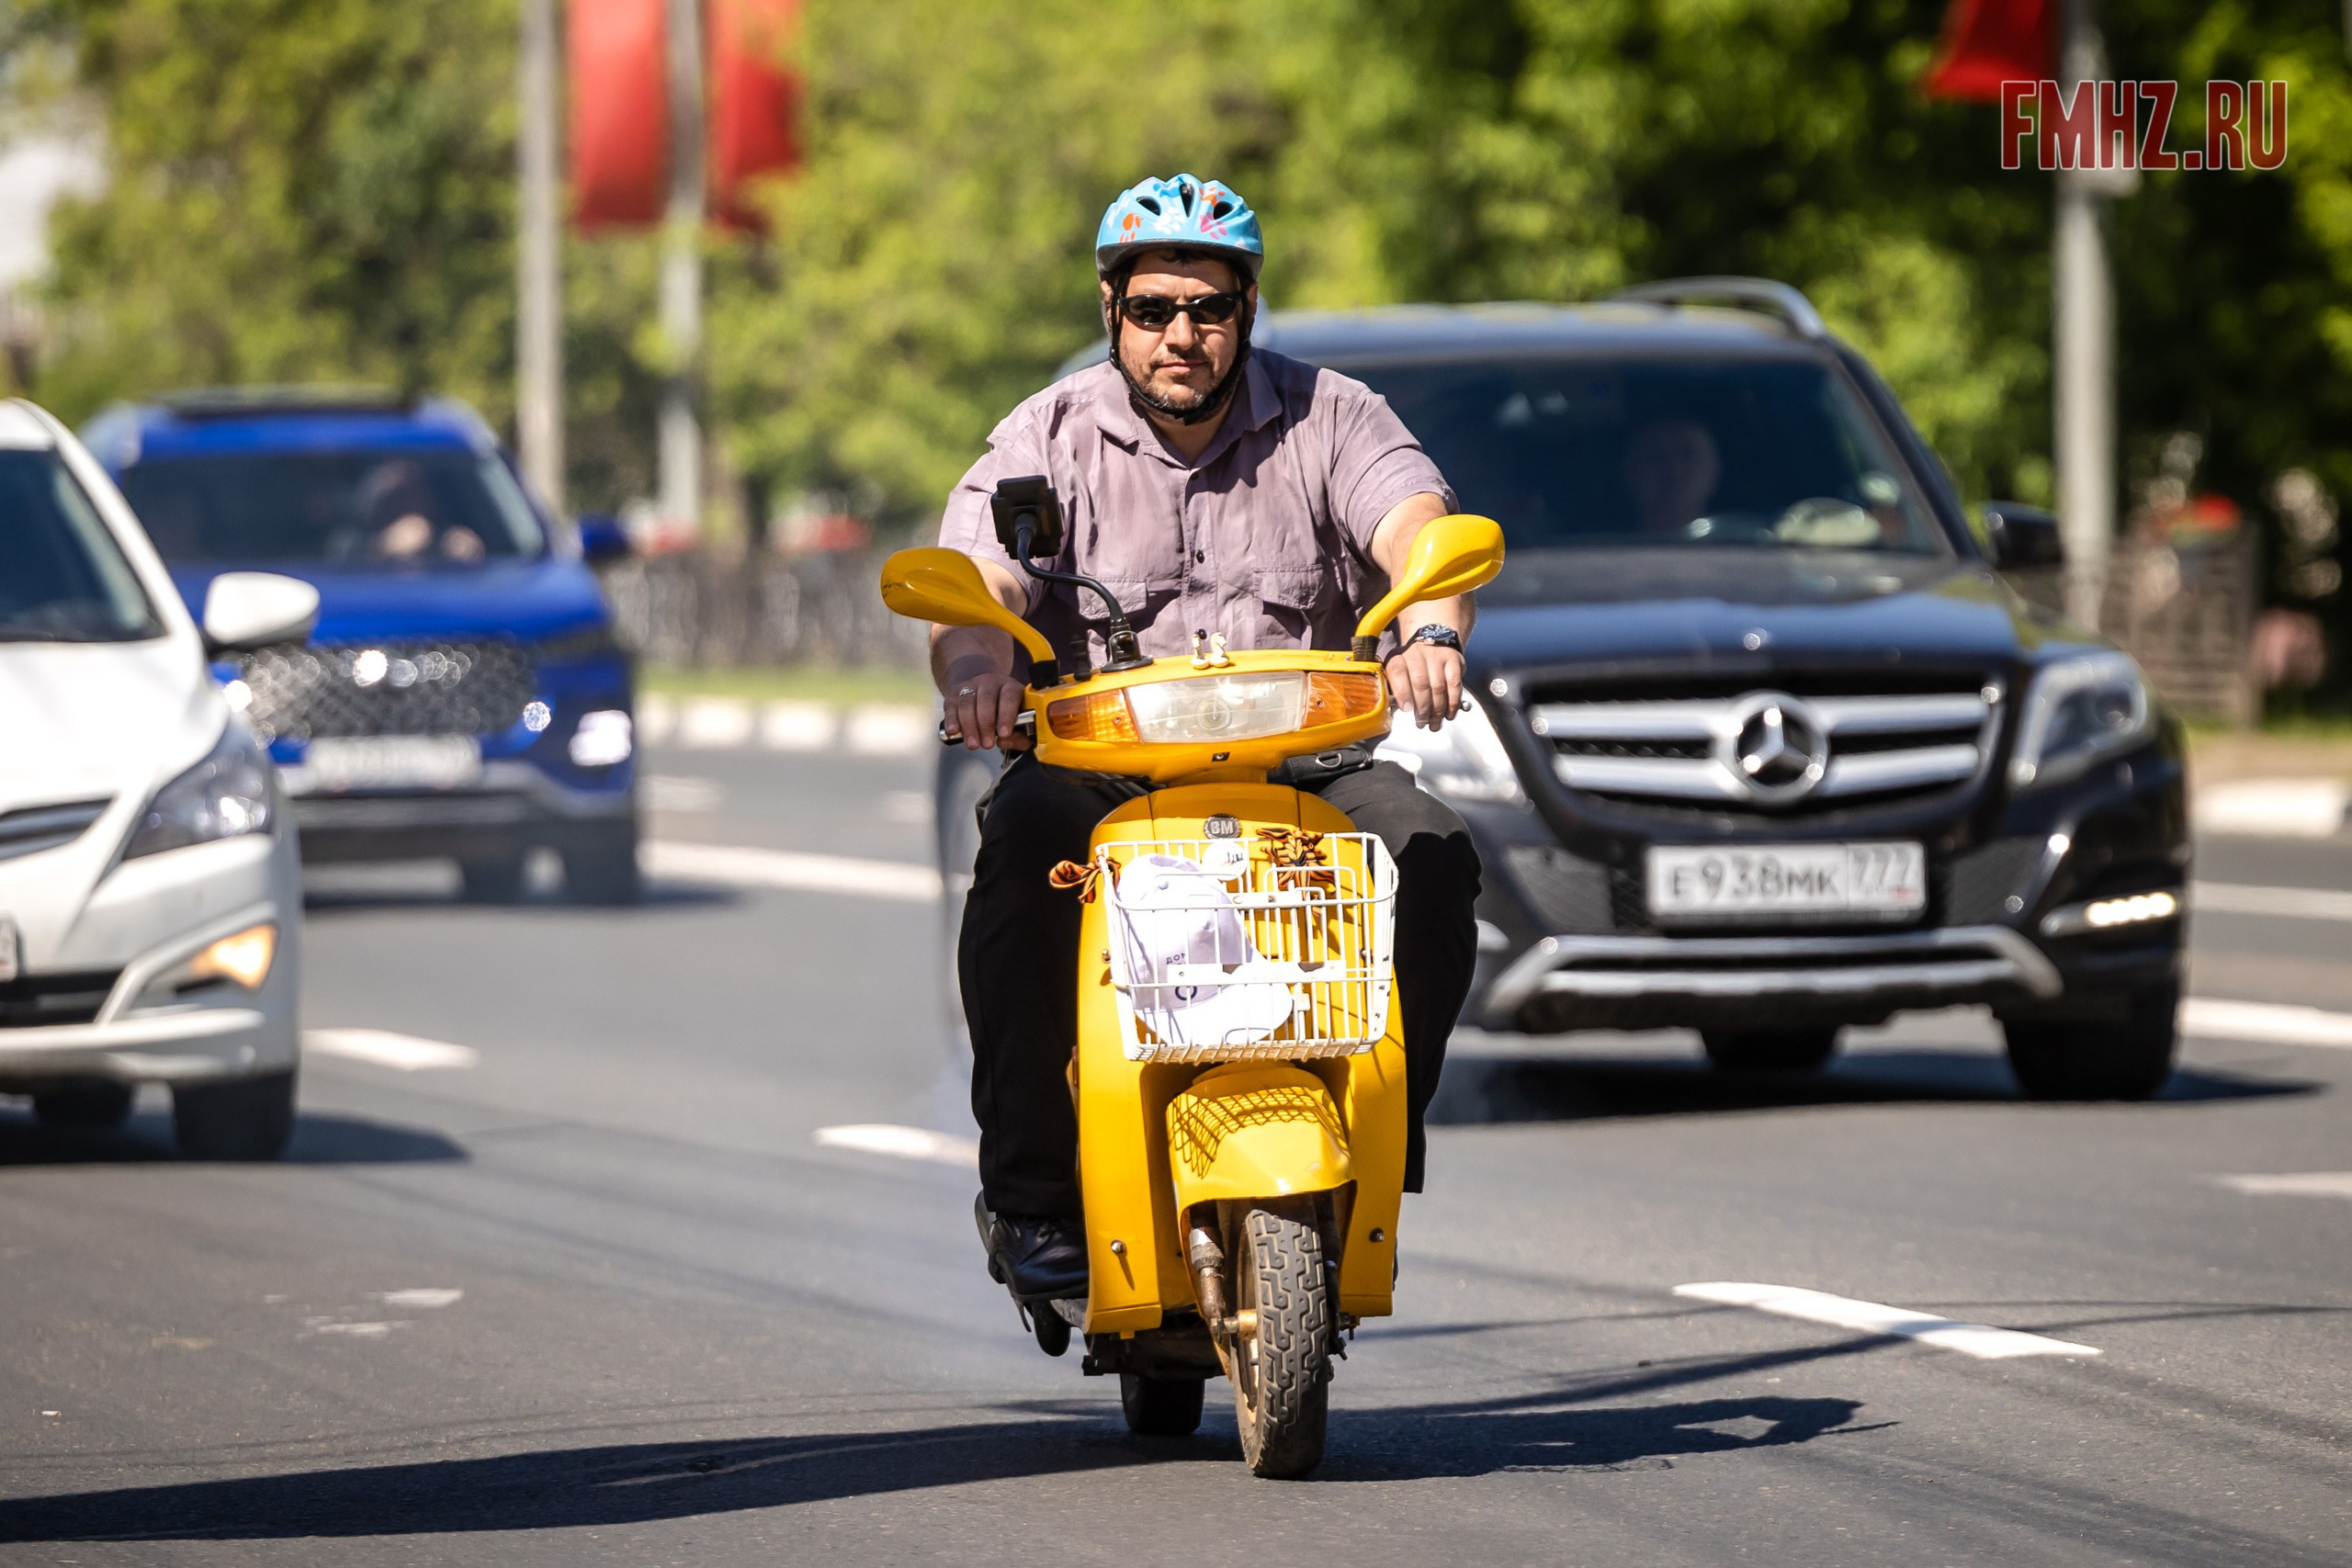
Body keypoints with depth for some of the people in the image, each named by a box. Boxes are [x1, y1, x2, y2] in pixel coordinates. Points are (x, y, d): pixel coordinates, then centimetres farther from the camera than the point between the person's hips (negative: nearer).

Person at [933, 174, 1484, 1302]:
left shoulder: (1328, 419, 6)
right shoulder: (1047, 441, 5)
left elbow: (1419, 525, -13)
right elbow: (975, 585, -11)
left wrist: (1429, 633, -38)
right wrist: (978, 659, -37)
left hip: (1305, 770, 1)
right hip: (1098, 768, -1)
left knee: (1430, 857, -27)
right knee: (1026, 840, -33)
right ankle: (1030, 1191, -24)